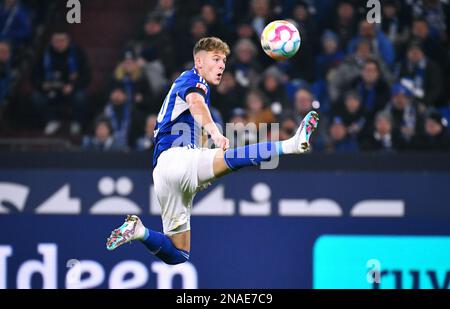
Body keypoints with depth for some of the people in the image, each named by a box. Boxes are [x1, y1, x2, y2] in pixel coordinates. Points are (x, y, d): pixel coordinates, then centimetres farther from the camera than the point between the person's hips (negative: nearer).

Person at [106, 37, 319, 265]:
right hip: (177, 157, -9)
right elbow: (195, 101, -20)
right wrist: (214, 131, -39)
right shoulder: (193, 78, 5)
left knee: (178, 255, 11)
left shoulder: (182, 83, 34)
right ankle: (292, 144, -57)